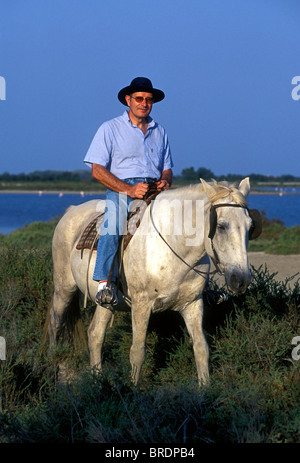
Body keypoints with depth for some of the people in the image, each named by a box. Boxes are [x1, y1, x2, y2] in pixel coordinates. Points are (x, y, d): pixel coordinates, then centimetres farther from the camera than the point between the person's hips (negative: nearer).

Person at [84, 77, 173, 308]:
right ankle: (105, 283, -39)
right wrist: (128, 189, -15)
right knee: (113, 221, -36)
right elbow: (97, 170, -2)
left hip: (155, 190, 4)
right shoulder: (110, 129, 8)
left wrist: (166, 181, -3)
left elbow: (167, 168, 24)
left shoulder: (160, 132, 22)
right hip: (121, 190, -4)